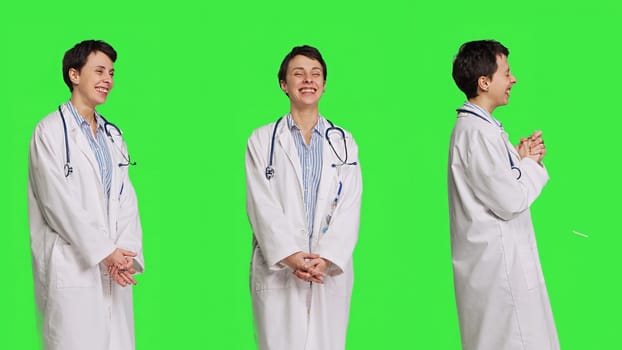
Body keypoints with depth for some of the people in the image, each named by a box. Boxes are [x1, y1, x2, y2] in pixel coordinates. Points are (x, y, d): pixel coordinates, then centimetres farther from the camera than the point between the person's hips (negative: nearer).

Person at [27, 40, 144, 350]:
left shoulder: (112, 135, 16)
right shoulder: (50, 131, -4)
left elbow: (126, 198, 10)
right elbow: (58, 201, -11)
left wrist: (127, 252, -5)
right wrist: (105, 252, -12)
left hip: (114, 267, 6)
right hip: (71, 268, -6)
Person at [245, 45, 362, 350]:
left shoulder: (343, 142, 10)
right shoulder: (262, 140, 6)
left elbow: (349, 207, 2)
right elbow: (262, 205, -3)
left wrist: (327, 258, -12)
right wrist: (289, 256, -15)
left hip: (331, 269, 2)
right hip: (278, 268, -1)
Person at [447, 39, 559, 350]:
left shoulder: (482, 127, 14)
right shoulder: (476, 133, -18)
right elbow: (510, 202, -21)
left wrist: (522, 159, 2)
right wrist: (531, 164, -4)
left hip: (500, 257, 10)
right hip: (497, 264, -10)